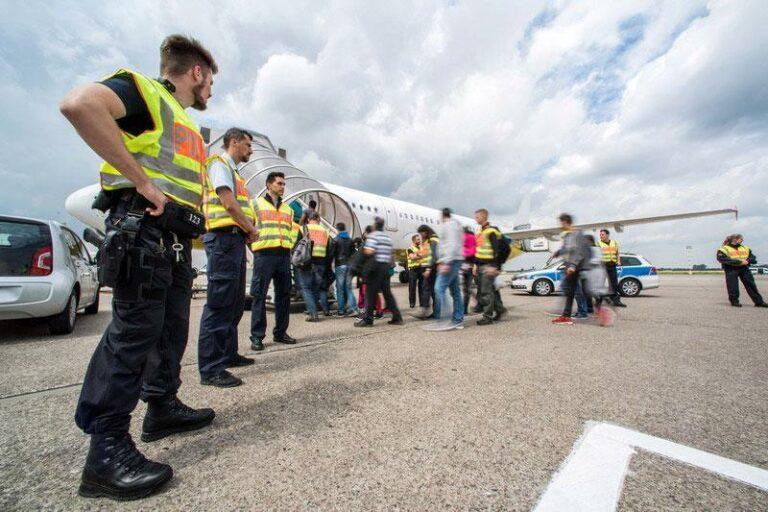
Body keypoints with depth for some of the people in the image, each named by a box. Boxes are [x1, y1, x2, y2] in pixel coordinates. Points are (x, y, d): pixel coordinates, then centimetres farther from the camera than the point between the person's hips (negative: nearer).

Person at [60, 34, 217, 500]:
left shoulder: (188, 126, 27)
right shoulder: (144, 90, 1)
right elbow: (79, 103, -20)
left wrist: (194, 224, 16)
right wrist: (142, 181, -22)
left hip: (177, 238, 9)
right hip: (143, 228, -9)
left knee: (173, 327, 13)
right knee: (134, 330, -9)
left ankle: (163, 407, 27)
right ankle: (107, 451, 2)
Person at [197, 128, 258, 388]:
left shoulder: (232, 170, 27)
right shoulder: (219, 163, -1)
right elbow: (228, 203, -14)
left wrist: (246, 235, 7)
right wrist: (251, 230, -5)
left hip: (236, 239, 10)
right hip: (224, 238, -10)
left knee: (235, 304, 13)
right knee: (219, 303, -10)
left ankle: (228, 354, 24)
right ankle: (210, 369, -4)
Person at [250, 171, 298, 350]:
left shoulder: (288, 209, 21)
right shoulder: (256, 204, 7)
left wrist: (288, 247, 11)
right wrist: (256, 247, -3)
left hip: (284, 255, 5)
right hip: (264, 255, -5)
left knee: (284, 295, 6)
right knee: (259, 295, -3)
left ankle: (280, 332, 17)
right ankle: (257, 336, 4)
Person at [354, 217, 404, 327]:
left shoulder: (372, 236, -8)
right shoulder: (388, 237, 16)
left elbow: (369, 252, -19)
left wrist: (362, 250, -1)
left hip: (376, 266, -7)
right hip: (386, 266, 7)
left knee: (370, 293, -1)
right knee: (387, 292, 12)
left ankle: (367, 319, 3)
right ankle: (397, 317, 13)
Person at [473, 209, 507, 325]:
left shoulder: (491, 231, -11)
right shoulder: (481, 231, 17)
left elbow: (496, 250, -17)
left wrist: (493, 266, -21)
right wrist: (476, 264, 20)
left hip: (489, 266, -9)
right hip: (481, 265, 9)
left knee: (486, 291, -7)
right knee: (491, 289, 16)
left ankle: (488, 316, 0)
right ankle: (500, 309, 30)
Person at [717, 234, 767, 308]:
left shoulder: (745, 248, 18)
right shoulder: (724, 249, -4)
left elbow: (753, 257, 12)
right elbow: (723, 259, -17)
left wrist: (747, 261, -11)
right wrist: (739, 261, -20)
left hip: (744, 268, 6)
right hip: (731, 269, -6)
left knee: (751, 285, 8)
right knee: (733, 287, -3)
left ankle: (759, 302, 16)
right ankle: (734, 301, 9)